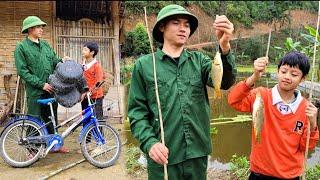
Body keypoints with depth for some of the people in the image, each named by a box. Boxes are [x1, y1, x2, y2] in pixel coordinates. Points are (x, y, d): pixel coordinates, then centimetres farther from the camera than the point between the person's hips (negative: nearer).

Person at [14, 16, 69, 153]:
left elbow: (54, 62, 15)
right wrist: (41, 84, -17)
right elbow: (22, 71, -12)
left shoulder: (45, 45, 12)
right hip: (35, 91, -5)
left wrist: (62, 60, -8)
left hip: (51, 89, 5)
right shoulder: (21, 47, -5)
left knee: (52, 119, 15)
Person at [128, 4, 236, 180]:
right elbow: (137, 111, -1)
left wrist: (224, 46, -29)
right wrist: (149, 143, -16)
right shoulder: (144, 64, 0)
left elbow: (225, 81, -12)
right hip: (163, 155, -2)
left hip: (198, 153, 3)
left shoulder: (199, 60, 5)